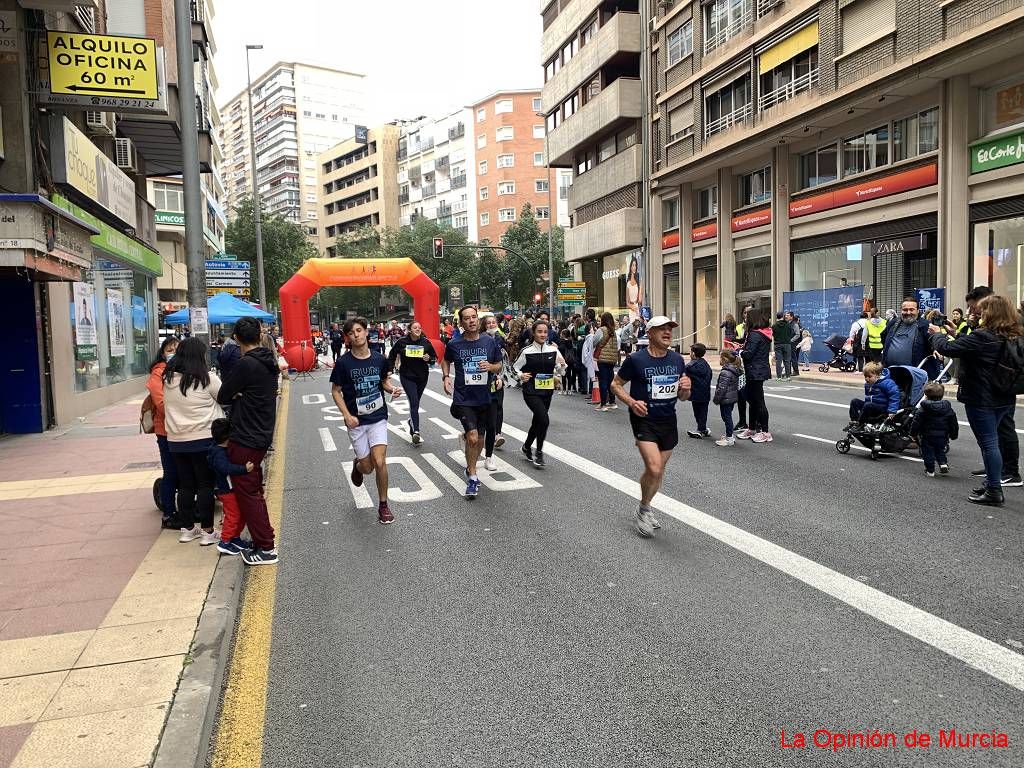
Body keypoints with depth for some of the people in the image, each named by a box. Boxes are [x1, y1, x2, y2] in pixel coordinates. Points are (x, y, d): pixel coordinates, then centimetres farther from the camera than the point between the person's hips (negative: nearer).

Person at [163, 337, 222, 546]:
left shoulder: (168, 379, 2)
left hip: (176, 440, 5)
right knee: (206, 484, 4)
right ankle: (207, 531, 9)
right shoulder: (207, 378, -13)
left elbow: (165, 405, 11)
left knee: (185, 484, 14)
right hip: (203, 439, -5)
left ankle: (187, 528, 23)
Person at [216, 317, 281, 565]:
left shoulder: (246, 364, -19)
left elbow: (222, 397, -11)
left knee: (247, 492, -1)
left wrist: (235, 395, 7)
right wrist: (240, 395, 0)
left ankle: (266, 548, 3)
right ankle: (262, 539, 28)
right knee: (254, 490, 19)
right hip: (262, 435, 9)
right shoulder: (269, 362, 8)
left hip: (245, 438, -9)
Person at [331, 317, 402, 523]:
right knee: (367, 468, 4)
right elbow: (335, 391, -1)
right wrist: (347, 416, -12)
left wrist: (392, 389, -8)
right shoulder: (343, 362, -9)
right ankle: (357, 465, 44)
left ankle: (383, 505, 6)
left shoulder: (379, 359, -2)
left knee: (379, 462, -14)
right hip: (356, 421, -1)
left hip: (378, 417, 1)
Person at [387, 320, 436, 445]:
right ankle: (416, 431, -25)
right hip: (407, 377, -3)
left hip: (422, 377, 3)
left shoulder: (426, 342, -1)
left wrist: (429, 359, -14)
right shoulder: (402, 342, -5)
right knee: (414, 402, -17)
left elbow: (435, 358, 7)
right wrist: (390, 369, 4)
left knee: (415, 402, 15)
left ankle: (411, 421, 43)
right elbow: (392, 356, 10)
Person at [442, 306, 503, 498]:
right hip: (463, 398, -3)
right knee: (472, 437, -15)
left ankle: (471, 468, 40)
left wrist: (490, 366, -14)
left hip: (484, 398, 3)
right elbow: (446, 360, 16)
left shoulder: (489, 342, -2)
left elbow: (499, 366, 8)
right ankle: (472, 478, 2)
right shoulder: (454, 344, -5)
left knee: (479, 437, 15)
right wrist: (446, 377, -2)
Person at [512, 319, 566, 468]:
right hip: (531, 392, -5)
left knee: (537, 422, 17)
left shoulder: (553, 350, 1)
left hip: (547, 391, 5)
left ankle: (527, 446, 43)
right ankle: (539, 453, -3)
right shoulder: (527, 351, -9)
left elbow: (560, 372, 10)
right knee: (544, 420, -21)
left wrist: (562, 365, -11)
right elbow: (514, 367, 2)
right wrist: (521, 375, -16)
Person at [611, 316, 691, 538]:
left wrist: (685, 388, -11)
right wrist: (631, 402, -18)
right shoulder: (636, 359, -11)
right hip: (644, 420, -5)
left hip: (668, 421, 6)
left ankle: (643, 510, 35)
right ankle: (643, 511, 7)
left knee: (659, 470, 14)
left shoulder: (677, 360, 4)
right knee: (654, 468, -18)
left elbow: (682, 396, 12)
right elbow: (615, 384, -2)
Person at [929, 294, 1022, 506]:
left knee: (988, 443, -2)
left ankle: (994, 491, 4)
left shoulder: (982, 337, -22)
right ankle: (991, 483, 29)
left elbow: (948, 348, -21)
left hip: (981, 399, -8)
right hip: (1004, 399, 8)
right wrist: (954, 336, 11)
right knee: (991, 441, 19)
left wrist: (937, 334, -2)